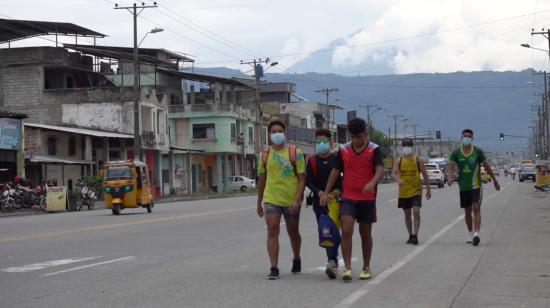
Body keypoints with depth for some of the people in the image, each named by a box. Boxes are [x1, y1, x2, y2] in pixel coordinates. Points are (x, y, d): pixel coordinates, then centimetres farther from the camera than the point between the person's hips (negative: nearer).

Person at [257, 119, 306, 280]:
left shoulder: (295, 152, -5)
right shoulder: (265, 154, 4)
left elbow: (302, 178, -6)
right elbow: (262, 179, 13)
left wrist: (297, 200, -16)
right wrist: (259, 203, 13)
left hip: (291, 200, -1)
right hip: (271, 199, 1)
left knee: (293, 232, 14)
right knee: (272, 231, -11)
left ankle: (296, 259, 39)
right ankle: (274, 268, -11)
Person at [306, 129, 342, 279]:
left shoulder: (337, 159, 3)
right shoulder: (312, 161, 7)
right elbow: (308, 181, 4)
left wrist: (339, 190, -12)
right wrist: (318, 192, -12)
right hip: (319, 201, 2)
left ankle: (332, 261, -19)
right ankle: (333, 261, 11)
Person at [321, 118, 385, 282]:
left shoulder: (374, 150, -4)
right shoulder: (343, 150, 4)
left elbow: (380, 170, -18)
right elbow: (335, 171, 11)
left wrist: (372, 183, -38)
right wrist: (326, 192, 5)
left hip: (367, 198, -1)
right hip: (348, 198, 1)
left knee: (365, 233, 10)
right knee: (346, 231, -13)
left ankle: (366, 267, 22)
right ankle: (347, 267, -11)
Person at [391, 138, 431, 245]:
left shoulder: (418, 160, 1)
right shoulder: (399, 161, 4)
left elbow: (425, 175, 6)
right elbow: (393, 173, -9)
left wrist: (428, 190, 4)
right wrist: (398, 180, -31)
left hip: (416, 191, -2)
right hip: (403, 192, 3)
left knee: (416, 212, -15)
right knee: (407, 214, 10)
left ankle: (415, 236, -14)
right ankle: (411, 236, 22)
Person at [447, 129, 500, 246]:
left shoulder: (478, 152, 1)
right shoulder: (456, 153, 1)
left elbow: (486, 167, 9)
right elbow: (451, 166, -5)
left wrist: (495, 180, 14)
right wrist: (451, 177, -25)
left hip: (476, 185, -2)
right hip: (463, 187, 2)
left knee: (476, 208, -15)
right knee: (467, 211, 11)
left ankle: (476, 234, -23)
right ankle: (470, 234, 25)